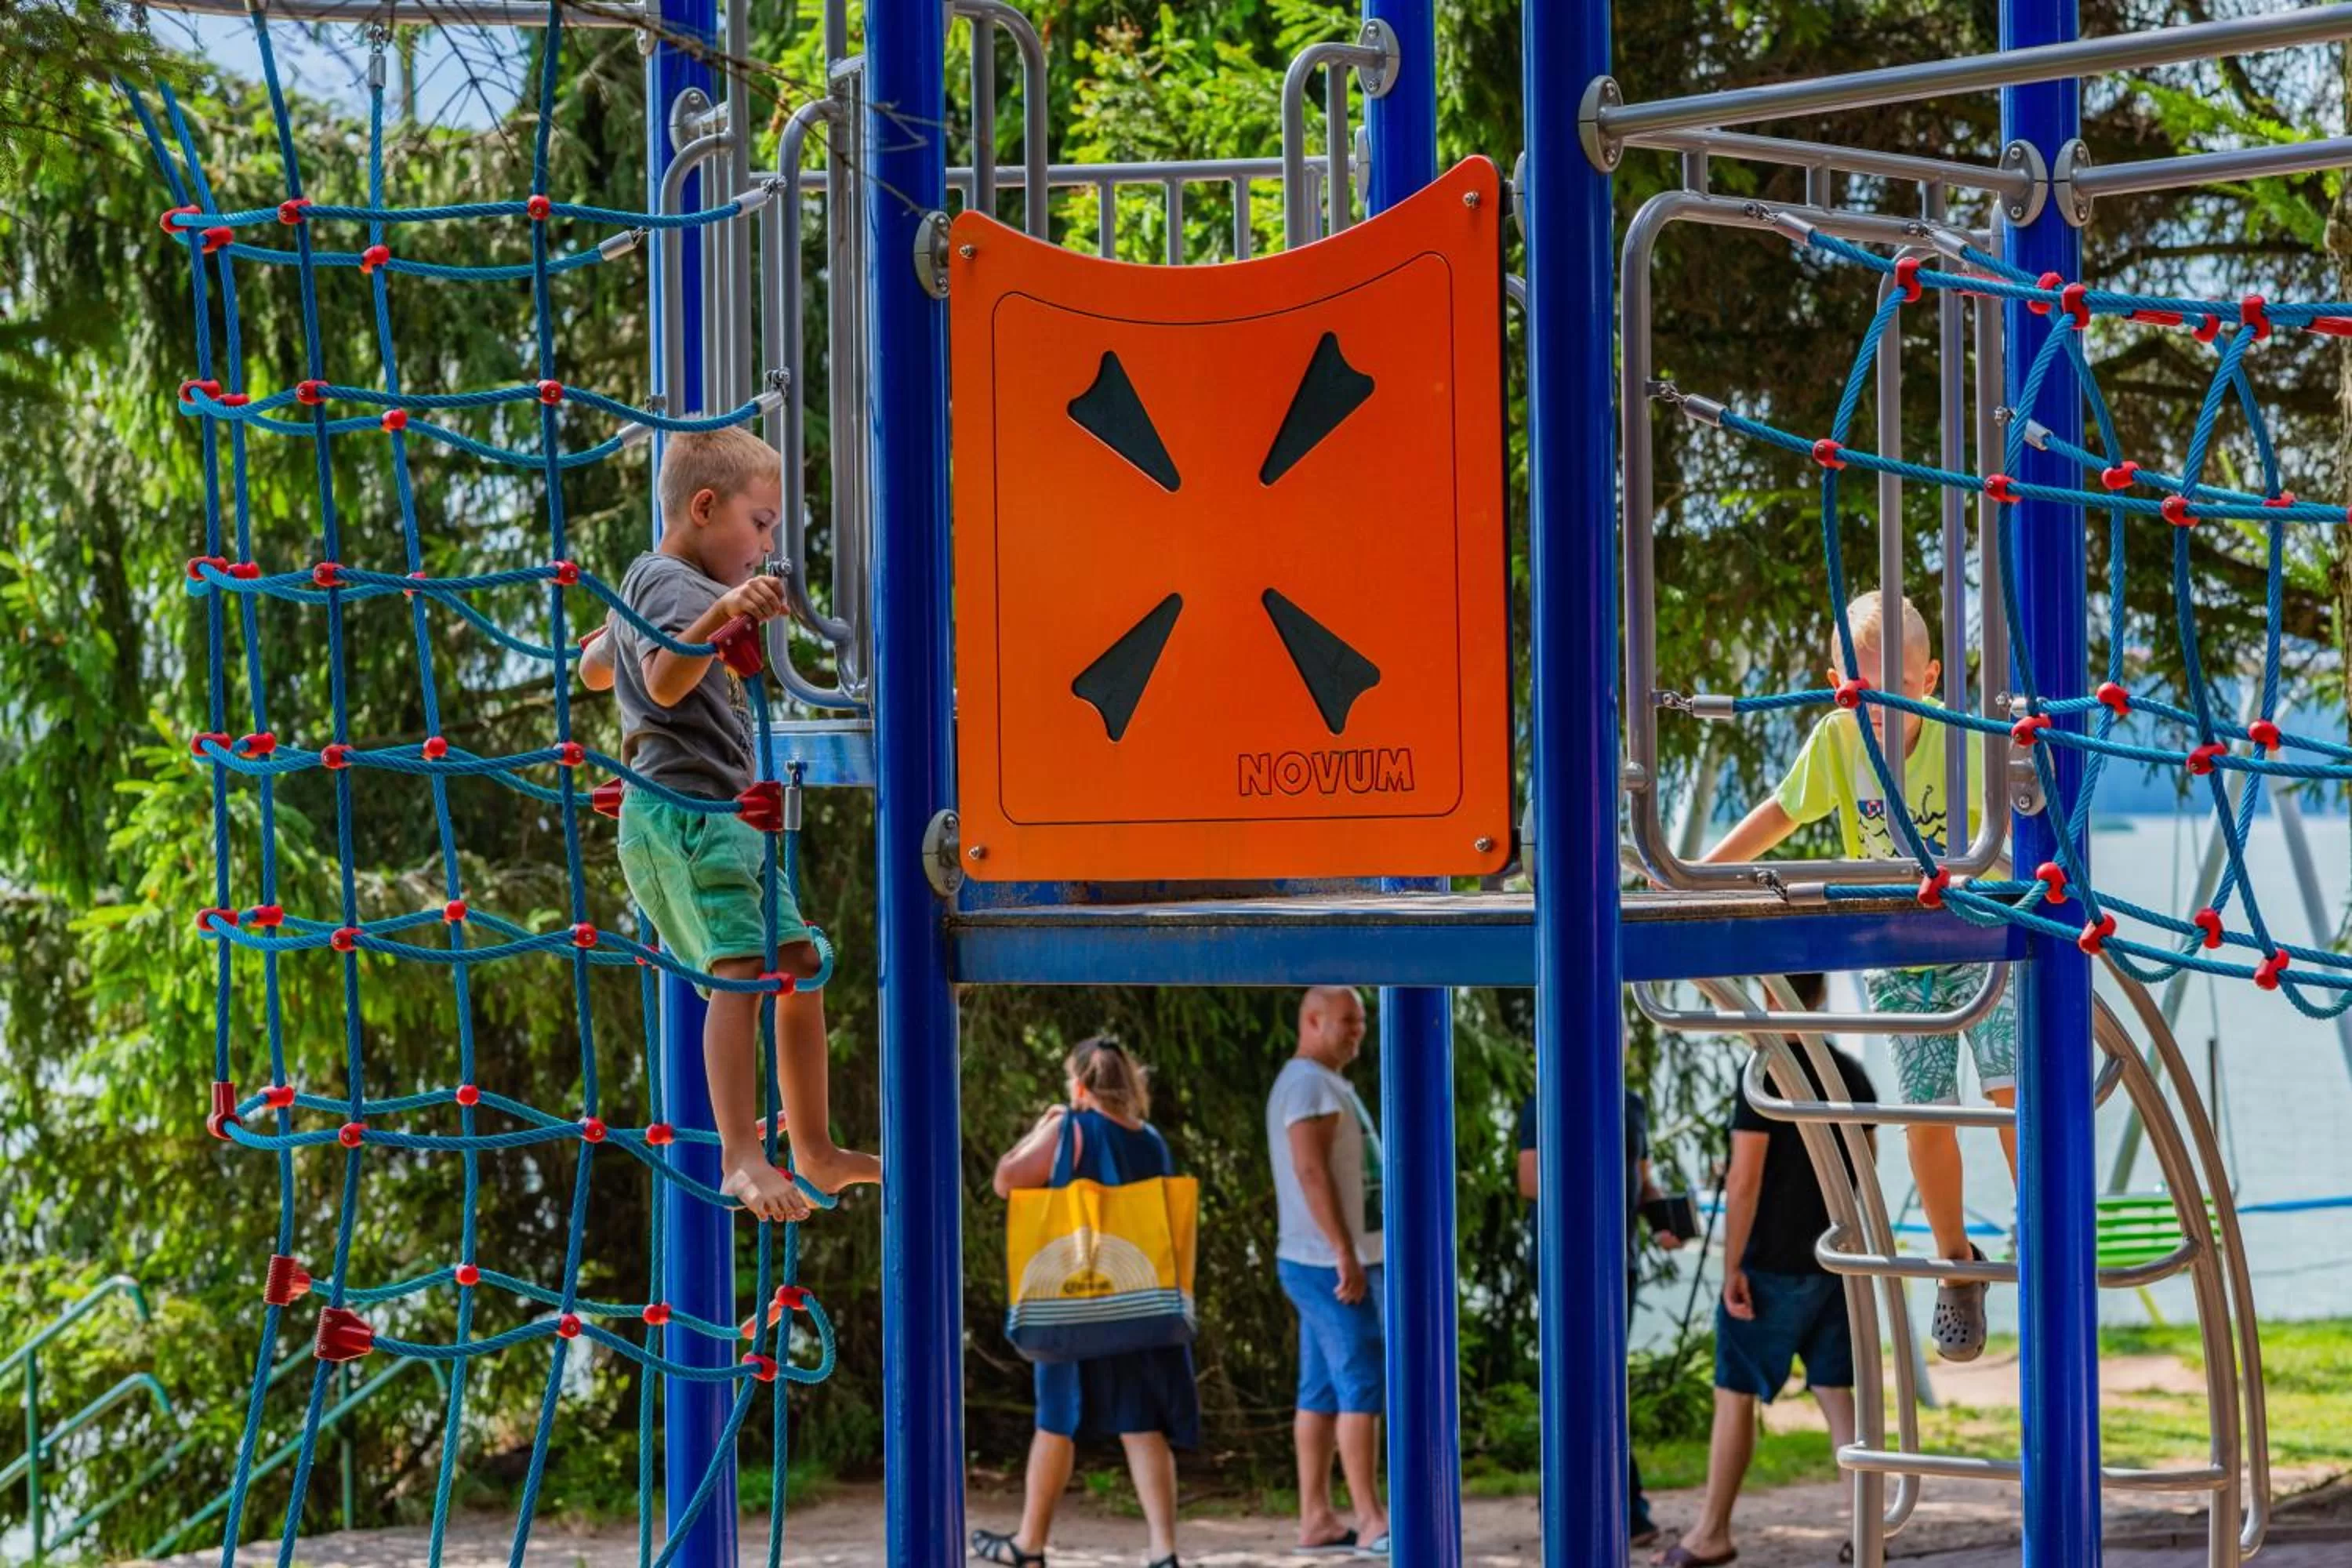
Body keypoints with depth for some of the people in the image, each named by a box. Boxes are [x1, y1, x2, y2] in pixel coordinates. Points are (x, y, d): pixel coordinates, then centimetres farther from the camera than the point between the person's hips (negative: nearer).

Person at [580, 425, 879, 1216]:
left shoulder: (643, 583, 22)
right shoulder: (676, 585, -10)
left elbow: (594, 667, 36)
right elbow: (664, 680, -30)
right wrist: (718, 616, -45)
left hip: (723, 817, 11)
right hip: (683, 808, -11)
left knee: (797, 962, 12)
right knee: (741, 969, -23)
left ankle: (815, 1152, 18)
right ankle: (742, 1160, -32)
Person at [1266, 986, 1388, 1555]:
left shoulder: (1325, 1084, 20)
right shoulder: (1309, 1083, -12)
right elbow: (1311, 1171, -21)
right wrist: (1345, 1252, -25)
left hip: (1325, 1264, 10)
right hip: (1332, 1263, -10)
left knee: (1323, 1390, 8)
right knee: (1363, 1385, -11)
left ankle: (1316, 1519, 8)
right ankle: (1371, 1521, -13)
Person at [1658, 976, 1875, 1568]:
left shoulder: (1766, 1074, -14)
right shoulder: (1852, 1075, 6)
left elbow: (1744, 1181, -17)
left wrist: (1732, 1267, -13)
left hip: (1773, 1263, -6)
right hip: (1836, 1259, 6)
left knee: (1735, 1394, 4)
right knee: (1836, 1393, 8)